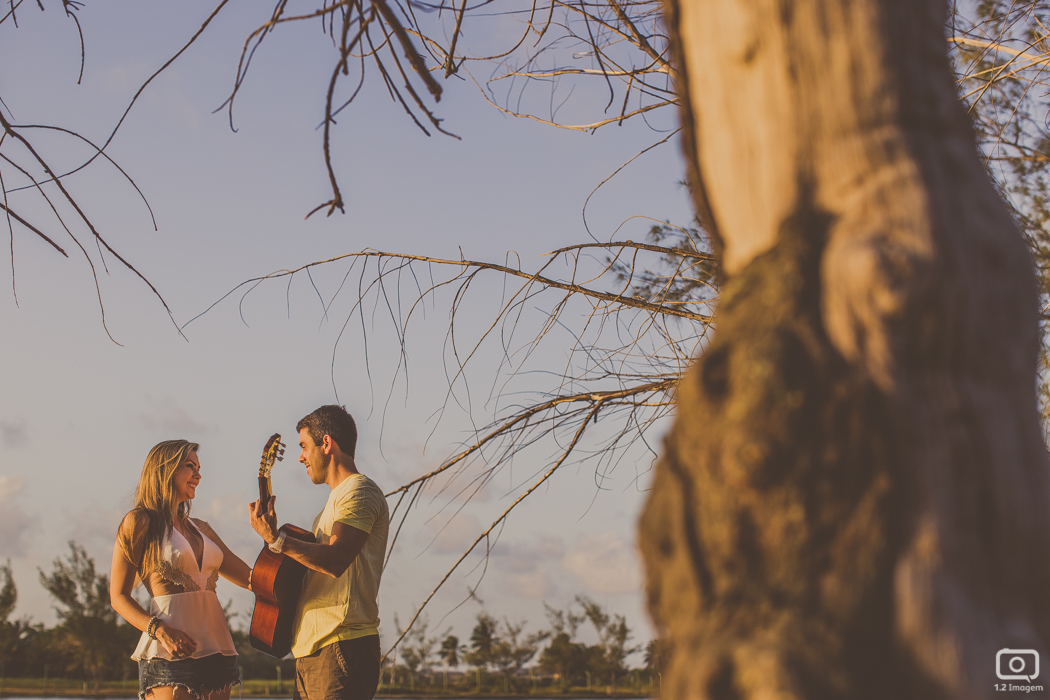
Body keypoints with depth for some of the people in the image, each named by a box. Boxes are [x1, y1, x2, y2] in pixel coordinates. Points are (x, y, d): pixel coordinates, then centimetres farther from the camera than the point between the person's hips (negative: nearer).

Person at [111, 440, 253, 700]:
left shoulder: (200, 529, 20)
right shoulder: (140, 521, 2)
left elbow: (252, 579, 19)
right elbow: (119, 597, -2)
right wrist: (160, 630, -17)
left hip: (217, 651, 6)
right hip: (171, 654, -6)